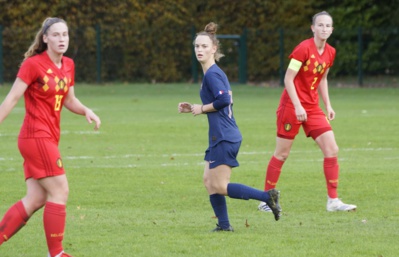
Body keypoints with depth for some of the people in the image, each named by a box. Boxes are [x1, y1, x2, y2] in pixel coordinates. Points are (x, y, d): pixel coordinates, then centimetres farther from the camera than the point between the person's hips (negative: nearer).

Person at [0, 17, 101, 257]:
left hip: (49, 138, 8)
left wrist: (86, 111, 2)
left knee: (36, 199, 4)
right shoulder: (33, 64, -10)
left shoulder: (68, 65, 11)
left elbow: (69, 100, 21)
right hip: (36, 136, -8)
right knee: (59, 191, -9)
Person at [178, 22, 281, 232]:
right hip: (221, 137, 10)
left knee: (219, 187, -8)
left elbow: (223, 100, -25)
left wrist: (202, 108, -10)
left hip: (224, 138, -10)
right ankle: (224, 225, 10)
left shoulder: (212, 74, -13)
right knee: (209, 181, 10)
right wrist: (193, 109, 16)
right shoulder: (214, 73, 17)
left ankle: (267, 196, -10)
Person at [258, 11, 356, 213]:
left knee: (331, 149, -4)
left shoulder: (330, 53, 6)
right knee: (282, 154, 1)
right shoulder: (304, 48, -15)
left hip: (312, 108, 6)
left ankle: (333, 200, 1)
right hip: (291, 105, -6)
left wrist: (328, 105, 12)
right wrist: (298, 106, -23)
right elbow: (288, 78, -16)